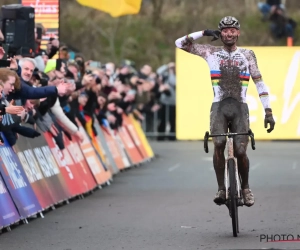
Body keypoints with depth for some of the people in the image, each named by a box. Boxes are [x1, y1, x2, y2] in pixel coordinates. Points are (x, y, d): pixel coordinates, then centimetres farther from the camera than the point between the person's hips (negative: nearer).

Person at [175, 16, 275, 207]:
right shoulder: (211, 52, 10)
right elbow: (180, 43, 9)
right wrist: (204, 33, 4)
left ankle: (245, 188, 14)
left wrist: (268, 112, -1)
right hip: (219, 106, 0)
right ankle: (221, 189, -15)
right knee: (219, 144, -25)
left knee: (240, 152, -11)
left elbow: (260, 84, 6)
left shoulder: (248, 55, 9)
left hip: (240, 107, 0)